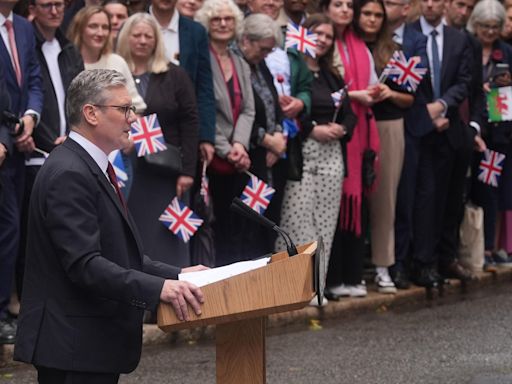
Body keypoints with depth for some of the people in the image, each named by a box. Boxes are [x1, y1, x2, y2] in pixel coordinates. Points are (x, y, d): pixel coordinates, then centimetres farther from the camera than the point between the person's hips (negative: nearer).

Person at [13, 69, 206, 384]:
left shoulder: (92, 167, 16)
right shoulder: (69, 174, -17)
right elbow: (84, 264, -25)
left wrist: (175, 274, 11)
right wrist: (158, 288, -31)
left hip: (97, 341, 10)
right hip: (74, 345, -10)